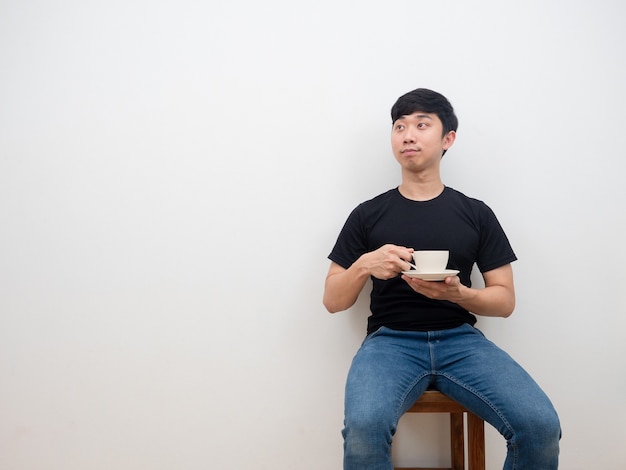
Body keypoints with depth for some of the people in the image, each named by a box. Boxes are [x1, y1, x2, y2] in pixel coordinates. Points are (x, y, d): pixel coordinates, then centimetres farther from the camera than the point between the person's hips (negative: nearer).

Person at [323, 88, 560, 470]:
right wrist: (365, 265, -12)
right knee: (364, 426, -33)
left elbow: (505, 300, 9)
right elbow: (333, 301, 8)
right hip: (391, 340, -1)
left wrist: (458, 293, -12)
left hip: (461, 339, 2)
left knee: (541, 425, -23)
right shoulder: (368, 215, 8)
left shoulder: (477, 213, 10)